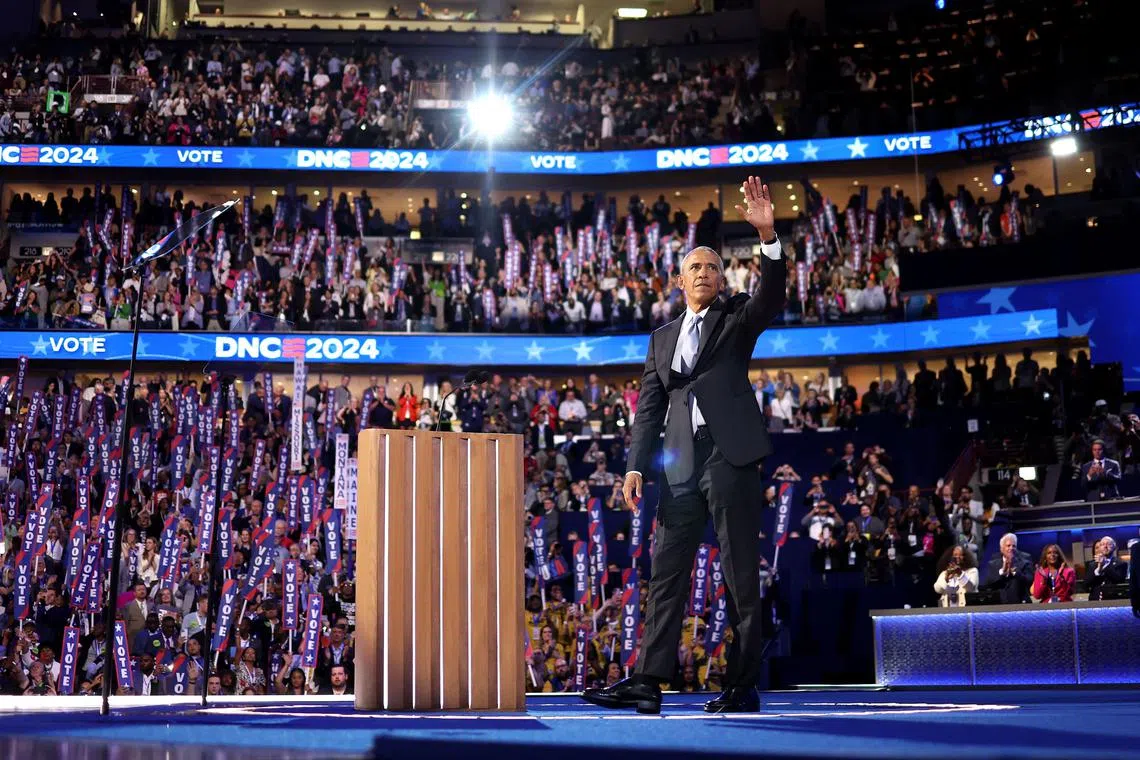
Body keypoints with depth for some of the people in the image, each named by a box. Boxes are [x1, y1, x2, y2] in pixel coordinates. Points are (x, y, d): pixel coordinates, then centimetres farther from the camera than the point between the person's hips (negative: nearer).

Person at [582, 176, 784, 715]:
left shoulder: (737, 318, 10)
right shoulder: (662, 338, 21)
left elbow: (772, 295, -11)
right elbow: (649, 407, 16)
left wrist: (767, 235, -25)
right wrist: (636, 465, 5)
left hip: (730, 456, -4)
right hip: (681, 464, 4)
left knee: (741, 574, -2)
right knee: (666, 573, 1)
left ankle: (742, 685, 1)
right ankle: (649, 681, 0)